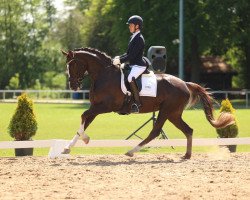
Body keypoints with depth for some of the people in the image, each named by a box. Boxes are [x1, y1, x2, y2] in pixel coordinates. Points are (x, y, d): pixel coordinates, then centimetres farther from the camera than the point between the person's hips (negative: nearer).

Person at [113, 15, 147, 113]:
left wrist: (120, 61, -21)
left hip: (139, 65, -11)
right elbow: (128, 53, 21)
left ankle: (137, 103, -33)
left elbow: (132, 55, -21)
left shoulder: (139, 39, -15)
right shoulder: (133, 37, 16)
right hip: (132, 64, 11)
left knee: (130, 78, -34)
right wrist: (119, 57, 4)